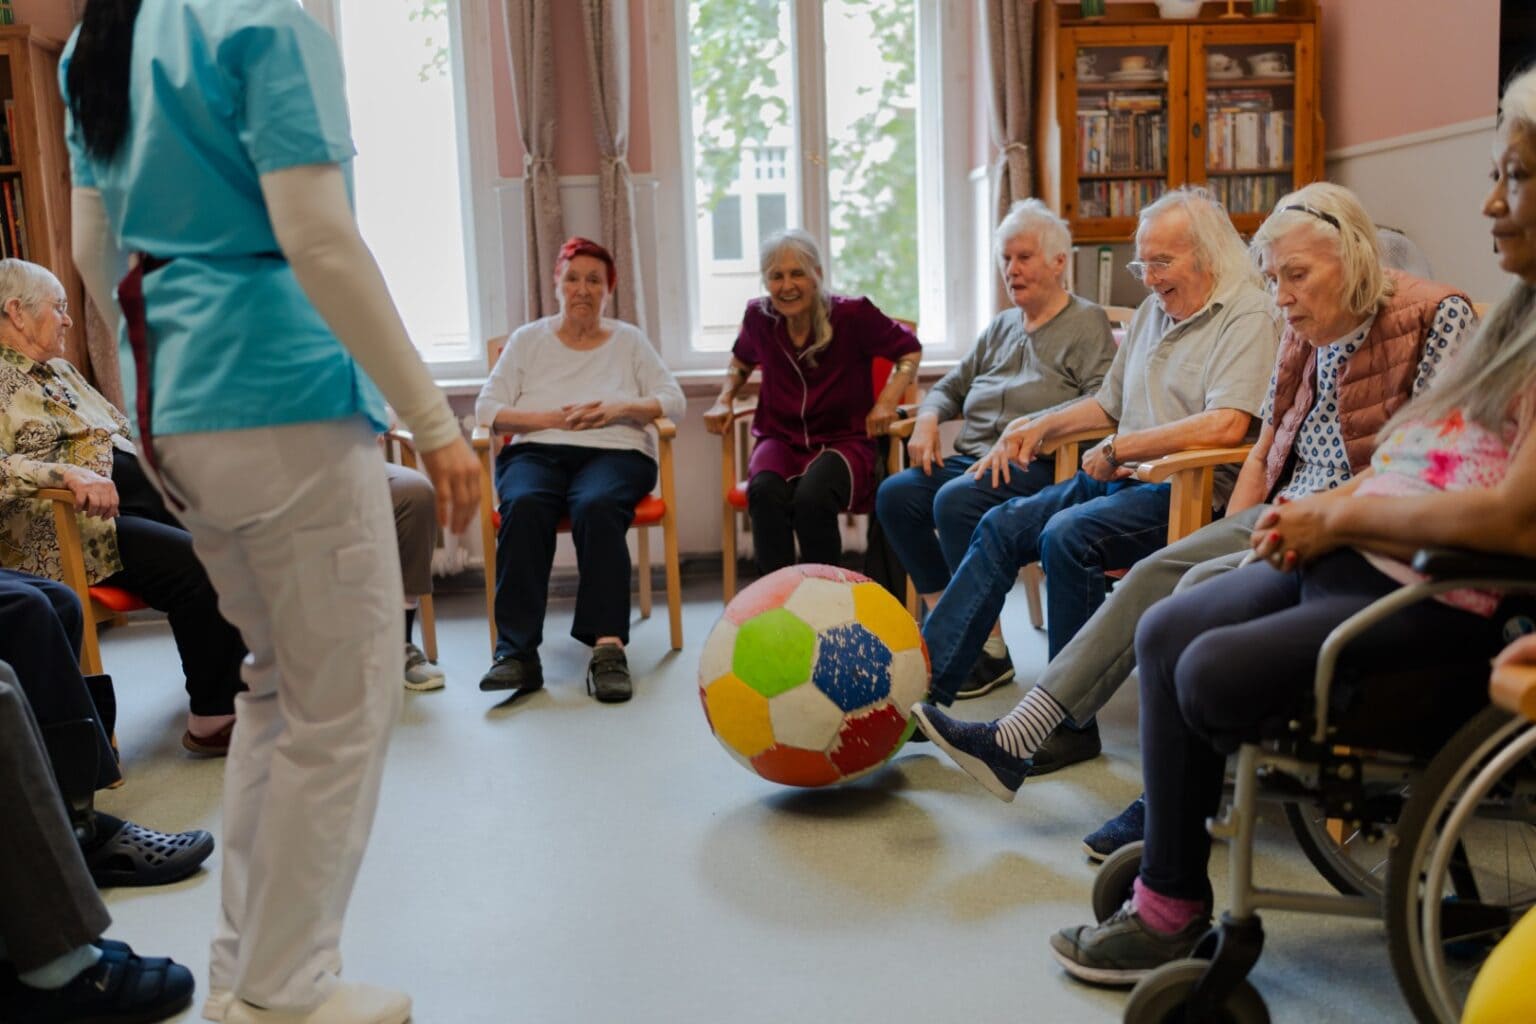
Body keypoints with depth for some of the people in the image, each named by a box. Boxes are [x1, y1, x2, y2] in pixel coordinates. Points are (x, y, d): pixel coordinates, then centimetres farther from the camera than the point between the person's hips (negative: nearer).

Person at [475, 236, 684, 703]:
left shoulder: (629, 340, 19)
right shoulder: (527, 340, 18)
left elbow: (673, 400, 10)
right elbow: (487, 408, 8)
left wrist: (620, 409, -8)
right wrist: (554, 417, -6)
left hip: (614, 453, 0)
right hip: (535, 452, 1)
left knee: (597, 507, -37)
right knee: (524, 506, -35)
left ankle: (608, 648, -45)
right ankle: (516, 651, -40)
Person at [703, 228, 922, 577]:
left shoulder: (852, 314, -10)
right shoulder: (759, 316, 1)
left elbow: (910, 350, 6)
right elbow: (742, 360, 26)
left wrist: (887, 401, -7)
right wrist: (724, 400, 12)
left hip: (843, 439, -3)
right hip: (781, 439, 3)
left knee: (812, 497, -36)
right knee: (765, 492, -34)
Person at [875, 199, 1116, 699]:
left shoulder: (1087, 322, 4)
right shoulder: (1001, 326, 27)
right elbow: (951, 386, 29)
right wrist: (927, 419, 6)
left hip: (1035, 468, -7)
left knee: (955, 502, -33)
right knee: (894, 493, -17)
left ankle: (991, 652, -23)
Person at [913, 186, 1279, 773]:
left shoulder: (1248, 317, -9)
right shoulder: (1153, 311, 20)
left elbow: (1226, 425, -24)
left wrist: (1118, 449, -16)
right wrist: (1039, 426, 13)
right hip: (1122, 479, 9)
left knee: (1067, 536, -30)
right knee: (1002, 526, -4)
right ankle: (923, 685, -4)